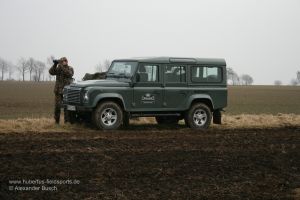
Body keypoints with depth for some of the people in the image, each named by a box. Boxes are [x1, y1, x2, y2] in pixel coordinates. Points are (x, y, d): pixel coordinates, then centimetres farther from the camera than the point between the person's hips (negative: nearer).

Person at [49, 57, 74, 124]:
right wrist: (55, 65, -23)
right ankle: (56, 121, 9)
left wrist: (61, 66, -25)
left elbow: (69, 74, -20)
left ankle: (67, 122, 5)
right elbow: (51, 72, -10)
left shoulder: (70, 69, 2)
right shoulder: (58, 69, 7)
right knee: (57, 106, 0)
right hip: (58, 91, 2)